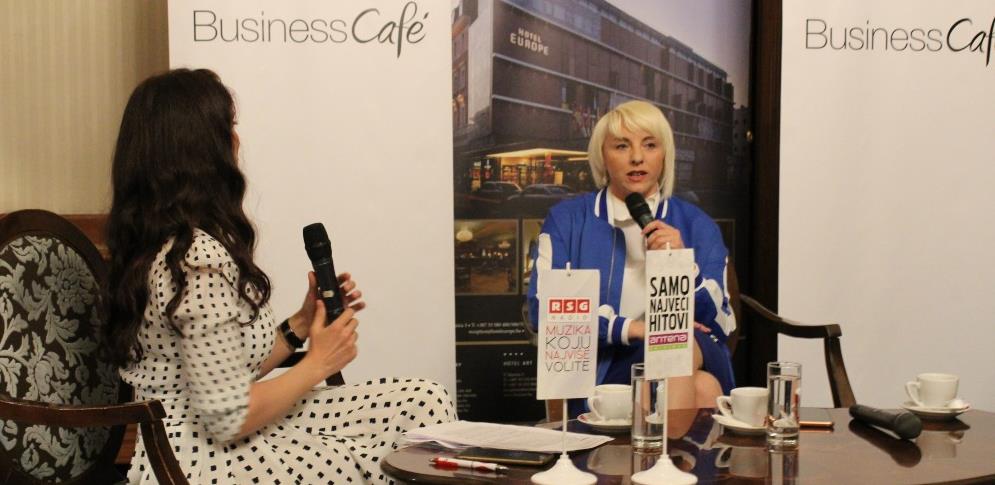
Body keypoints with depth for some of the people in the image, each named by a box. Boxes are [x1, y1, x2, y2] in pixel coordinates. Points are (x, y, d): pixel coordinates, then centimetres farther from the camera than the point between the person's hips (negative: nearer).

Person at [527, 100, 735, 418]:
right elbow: (543, 309, -5)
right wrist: (631, 328, -15)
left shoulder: (696, 225, 13)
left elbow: (720, 323, 6)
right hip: (603, 372, -3)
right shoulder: (567, 220, 9)